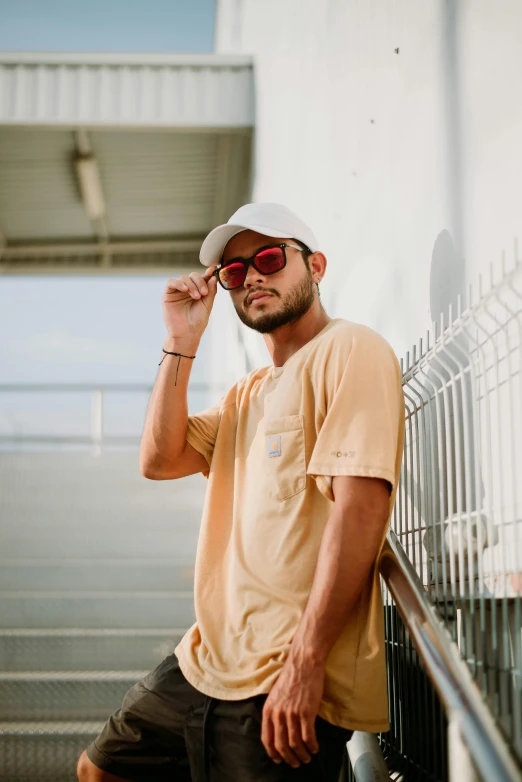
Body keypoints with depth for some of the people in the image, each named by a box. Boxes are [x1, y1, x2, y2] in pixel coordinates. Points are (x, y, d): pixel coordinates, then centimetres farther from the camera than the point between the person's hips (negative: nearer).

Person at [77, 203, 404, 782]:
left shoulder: (349, 350, -10)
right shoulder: (248, 393, 19)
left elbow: (360, 505, -21)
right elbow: (159, 461, 9)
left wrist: (305, 663, -24)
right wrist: (181, 342, 4)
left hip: (283, 688, -9)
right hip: (206, 665, 9)